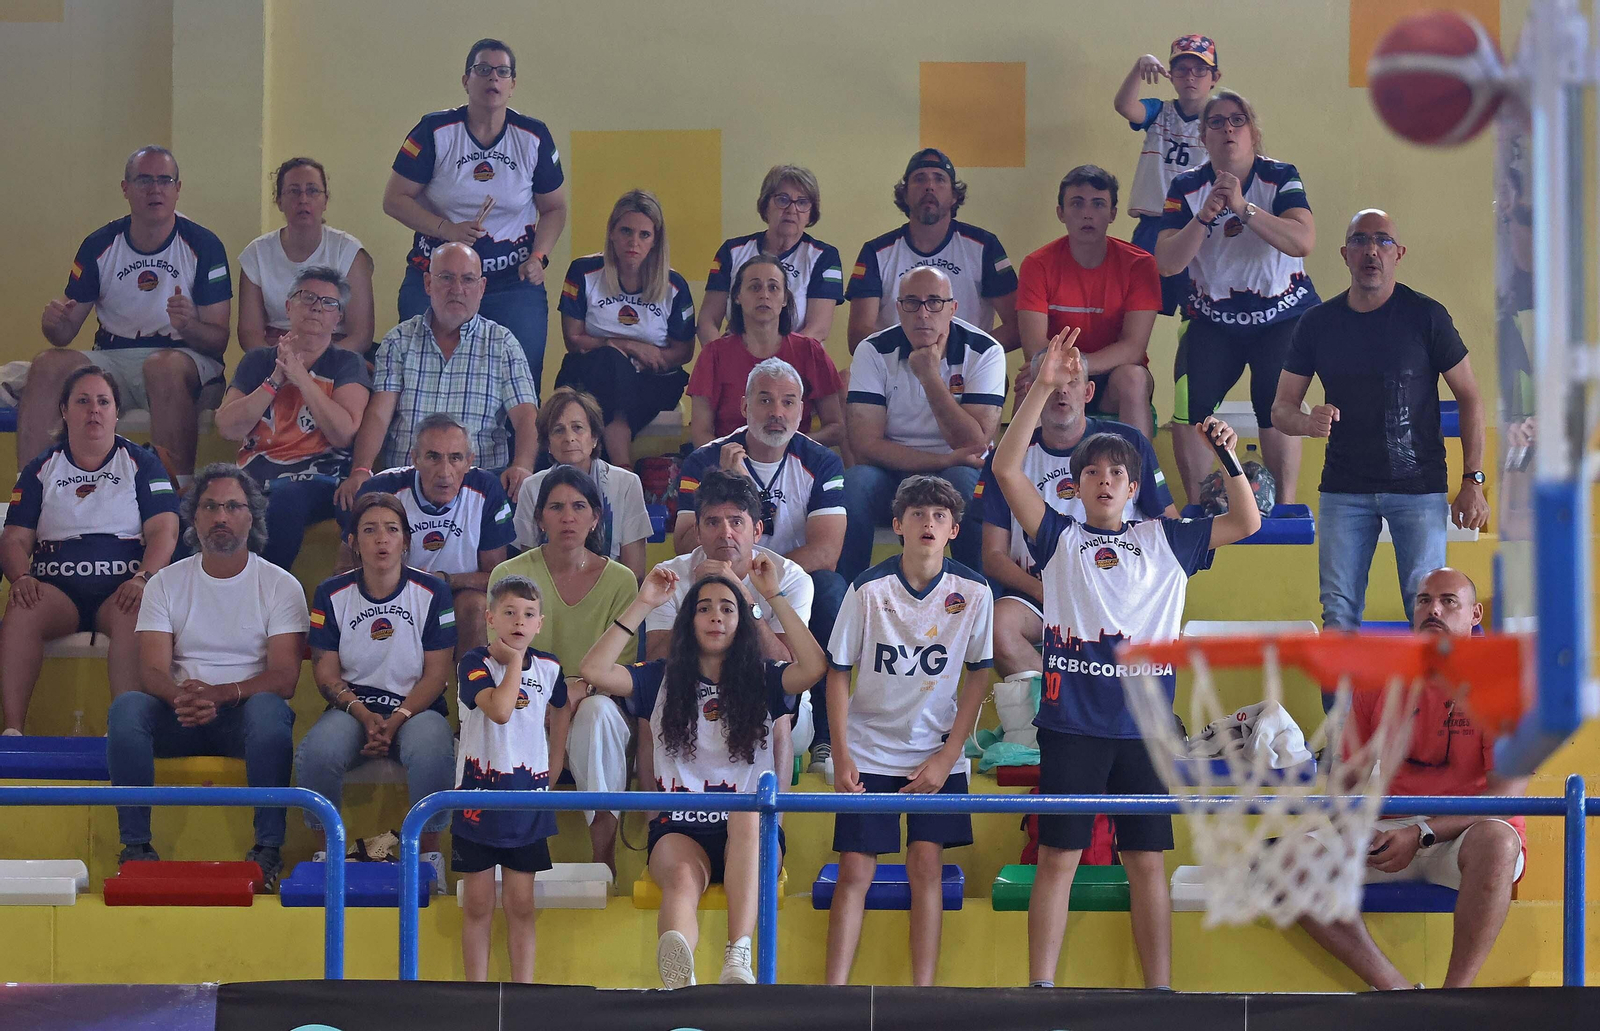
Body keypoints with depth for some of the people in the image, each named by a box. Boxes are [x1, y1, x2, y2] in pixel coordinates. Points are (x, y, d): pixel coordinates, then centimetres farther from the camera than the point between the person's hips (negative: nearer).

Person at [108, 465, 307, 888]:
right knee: (127, 707, -29)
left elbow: (285, 677, -8)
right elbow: (152, 671, -2)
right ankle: (135, 845, -26)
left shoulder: (280, 585, 3)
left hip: (244, 712, -2)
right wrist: (182, 696, -27)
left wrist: (221, 693, -26)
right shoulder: (166, 583, 9)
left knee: (268, 709, -37)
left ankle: (268, 848, -32)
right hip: (181, 719, 2)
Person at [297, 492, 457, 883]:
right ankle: (327, 849, -11)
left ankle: (428, 851, -17)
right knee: (316, 753, -32)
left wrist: (396, 720, -16)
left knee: (431, 752, -36)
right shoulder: (332, 594, 5)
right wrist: (365, 717, -15)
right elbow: (326, 672, 2)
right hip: (353, 705, 1)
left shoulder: (432, 592, 1)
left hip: (416, 707, -1)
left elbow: (436, 673, -2)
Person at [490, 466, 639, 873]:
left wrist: (579, 690, -24)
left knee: (598, 711, -36)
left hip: (596, 704, 1)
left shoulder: (620, 580, 1)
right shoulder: (510, 575, -1)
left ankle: (604, 854, -37)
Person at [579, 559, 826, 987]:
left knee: (746, 814, -38)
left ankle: (738, 960, -56)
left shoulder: (761, 682, 11)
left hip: (750, 834, 0)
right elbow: (593, 670, 0)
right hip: (679, 828, 0)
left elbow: (814, 667, -9)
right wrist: (643, 605, -1)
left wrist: (775, 598, -6)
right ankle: (679, 983, -71)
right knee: (683, 878, -36)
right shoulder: (662, 680, 13)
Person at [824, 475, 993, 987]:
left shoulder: (973, 591, -7)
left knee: (926, 865, -7)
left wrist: (948, 755, -4)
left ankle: (922, 992, -3)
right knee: (856, 871, -5)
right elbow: (839, 672, -2)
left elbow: (978, 675, 2)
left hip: (938, 752, 1)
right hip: (870, 752, -1)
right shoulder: (869, 589, -10)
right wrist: (841, 756, -9)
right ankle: (834, 992, -4)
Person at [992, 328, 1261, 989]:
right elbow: (1006, 468, -1)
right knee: (1058, 856, -1)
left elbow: (1246, 523, 11)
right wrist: (1045, 387, -8)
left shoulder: (1165, 541, 15)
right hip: (1072, 719, -2)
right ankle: (1040, 990, 2)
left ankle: (1160, 989, 7)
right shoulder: (1060, 538, 10)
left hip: (1143, 722, 2)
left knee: (1148, 860, 4)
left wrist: (1229, 458, -4)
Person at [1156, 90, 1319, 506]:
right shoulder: (1187, 187, -1)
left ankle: (1285, 505, -15)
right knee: (1190, 403, -20)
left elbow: (1303, 241, -24)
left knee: (1276, 406, -24)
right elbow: (1167, 263, -10)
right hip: (1212, 319, 2)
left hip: (1282, 315, -2)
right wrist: (1204, 217, -25)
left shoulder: (1281, 178, -7)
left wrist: (1243, 207, -32)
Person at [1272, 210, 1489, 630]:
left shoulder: (1425, 316, -1)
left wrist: (1473, 482, -5)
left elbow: (1470, 397, 3)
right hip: (1344, 488, 3)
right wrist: (1308, 423, -14)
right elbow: (1281, 408, 10)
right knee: (1338, 615, -1)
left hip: (1419, 485, -2)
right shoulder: (1317, 323, 6)